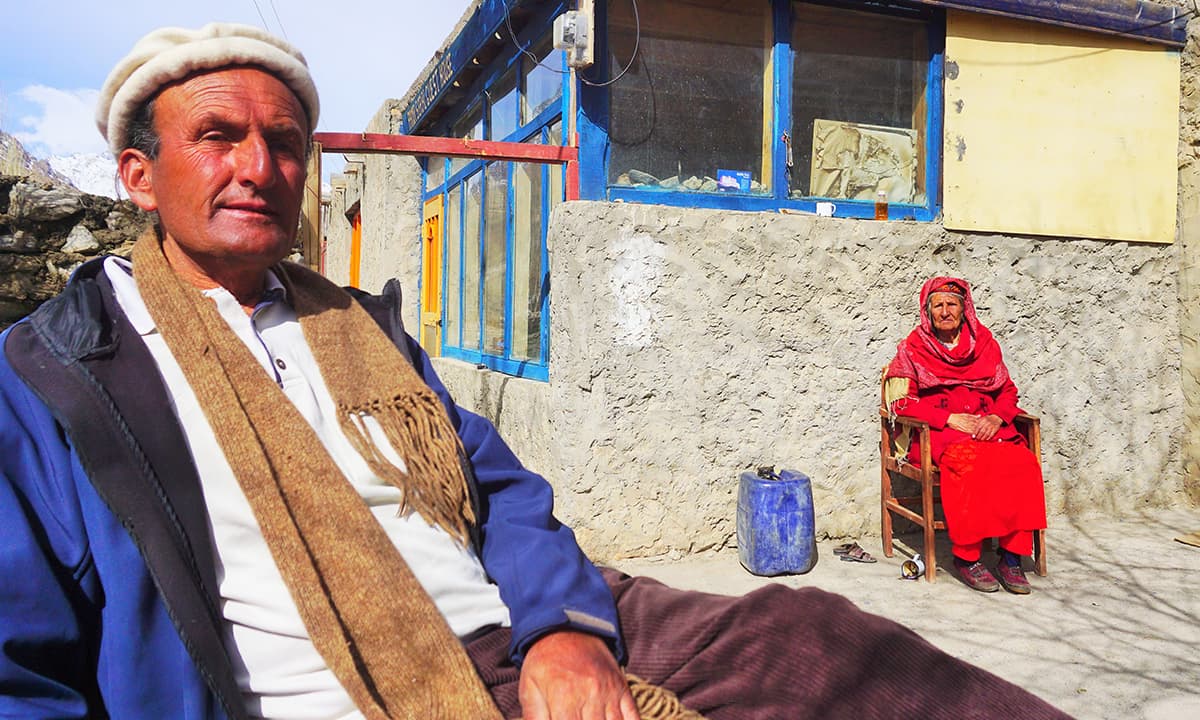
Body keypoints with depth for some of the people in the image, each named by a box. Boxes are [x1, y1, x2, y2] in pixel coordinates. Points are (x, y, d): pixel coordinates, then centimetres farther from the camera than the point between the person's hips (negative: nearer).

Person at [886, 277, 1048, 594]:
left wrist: (996, 417, -4)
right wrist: (951, 418, -12)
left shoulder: (984, 343, 16)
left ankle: (1011, 556, -19)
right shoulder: (914, 348, 6)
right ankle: (967, 556, -23)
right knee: (971, 465, -35)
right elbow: (902, 401, -1)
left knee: (1024, 463, -26)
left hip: (987, 429, 4)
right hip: (937, 435, -3)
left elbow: (1007, 391, 18)